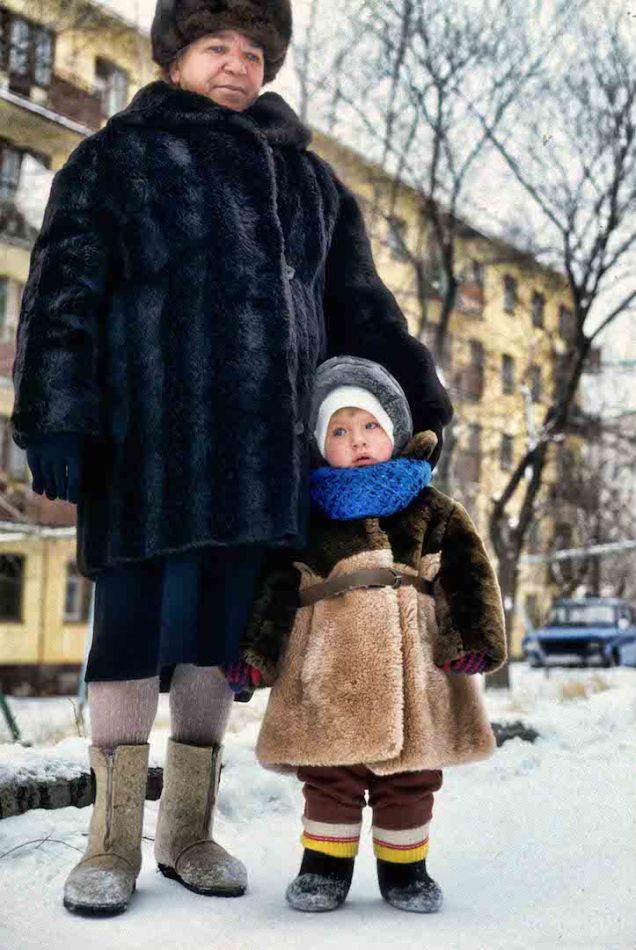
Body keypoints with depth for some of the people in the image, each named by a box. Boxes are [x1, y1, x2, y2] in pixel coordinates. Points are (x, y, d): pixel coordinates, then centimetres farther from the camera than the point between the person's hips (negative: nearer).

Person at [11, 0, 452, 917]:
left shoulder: (308, 178, 22)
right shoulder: (118, 158, 8)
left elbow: (360, 306, 25)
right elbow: (63, 294, -1)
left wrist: (418, 400, 18)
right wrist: (53, 419, -11)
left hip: (268, 455, 4)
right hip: (152, 446, -4)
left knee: (218, 634, 9)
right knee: (135, 628, -3)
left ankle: (189, 833, 21)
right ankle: (114, 842, 11)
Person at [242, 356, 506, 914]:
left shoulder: (431, 510, 10)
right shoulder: (308, 514, 9)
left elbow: (467, 573, 4)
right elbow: (276, 587, 8)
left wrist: (469, 640, -9)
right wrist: (254, 651, 2)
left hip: (411, 670, 1)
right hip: (330, 670, -1)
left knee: (410, 779, 10)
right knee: (329, 775, 3)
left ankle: (404, 869, 25)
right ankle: (326, 866, 19)